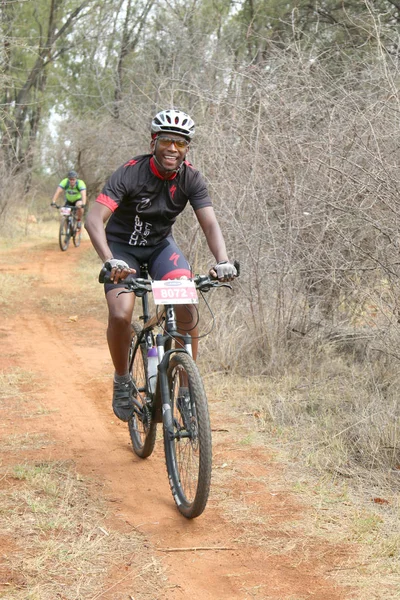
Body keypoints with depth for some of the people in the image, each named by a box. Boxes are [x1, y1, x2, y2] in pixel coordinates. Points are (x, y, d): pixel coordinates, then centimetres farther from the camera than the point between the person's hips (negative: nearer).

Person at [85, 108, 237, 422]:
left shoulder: (191, 178, -15)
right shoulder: (130, 173, -26)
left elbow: (210, 223, -22)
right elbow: (94, 219, -35)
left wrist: (223, 261, -42)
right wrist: (109, 260, -52)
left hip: (161, 245, 3)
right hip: (123, 246, -2)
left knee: (187, 305, -23)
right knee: (120, 314, -24)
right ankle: (122, 380, 3)